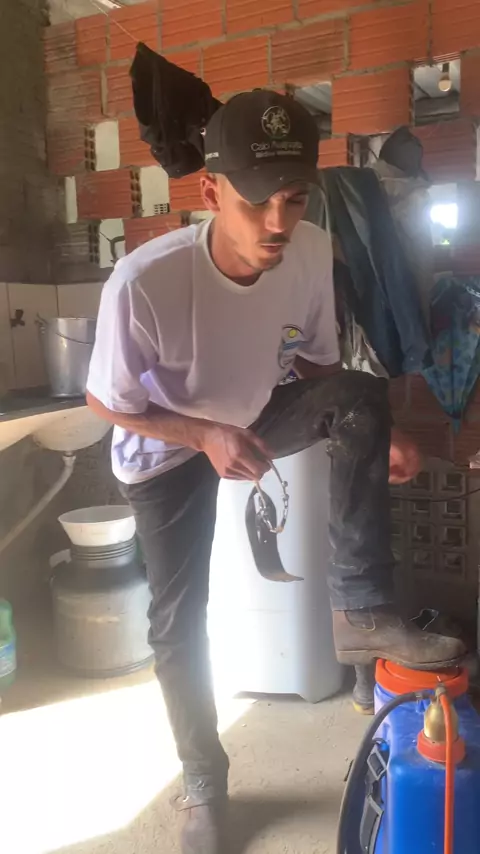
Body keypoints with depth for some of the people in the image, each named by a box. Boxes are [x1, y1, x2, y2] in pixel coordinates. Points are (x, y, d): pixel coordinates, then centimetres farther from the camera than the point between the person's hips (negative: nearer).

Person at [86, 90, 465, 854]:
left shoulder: (313, 252, -22)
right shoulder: (144, 282, -35)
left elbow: (316, 363, -5)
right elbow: (105, 403, -19)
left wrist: (375, 431, -21)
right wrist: (205, 435, -30)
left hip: (253, 419, 3)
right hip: (166, 450, -2)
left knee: (364, 395, -26)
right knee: (178, 623, 1)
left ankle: (361, 613, -17)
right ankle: (205, 786, 27)